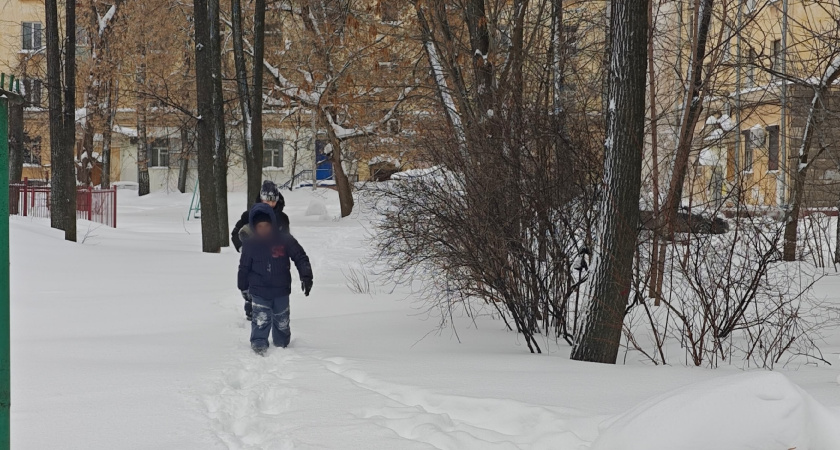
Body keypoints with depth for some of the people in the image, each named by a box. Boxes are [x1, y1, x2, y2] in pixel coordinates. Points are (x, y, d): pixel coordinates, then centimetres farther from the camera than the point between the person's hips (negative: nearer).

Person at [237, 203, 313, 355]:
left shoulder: (285, 240, -6)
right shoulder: (250, 245, -4)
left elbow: (300, 258, -2)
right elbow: (244, 268, 7)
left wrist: (306, 277, -11)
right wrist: (243, 287, 13)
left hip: (281, 291, 1)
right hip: (259, 292, -1)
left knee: (281, 321, 12)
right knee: (261, 319, -14)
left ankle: (282, 345, 30)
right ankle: (258, 344, -7)